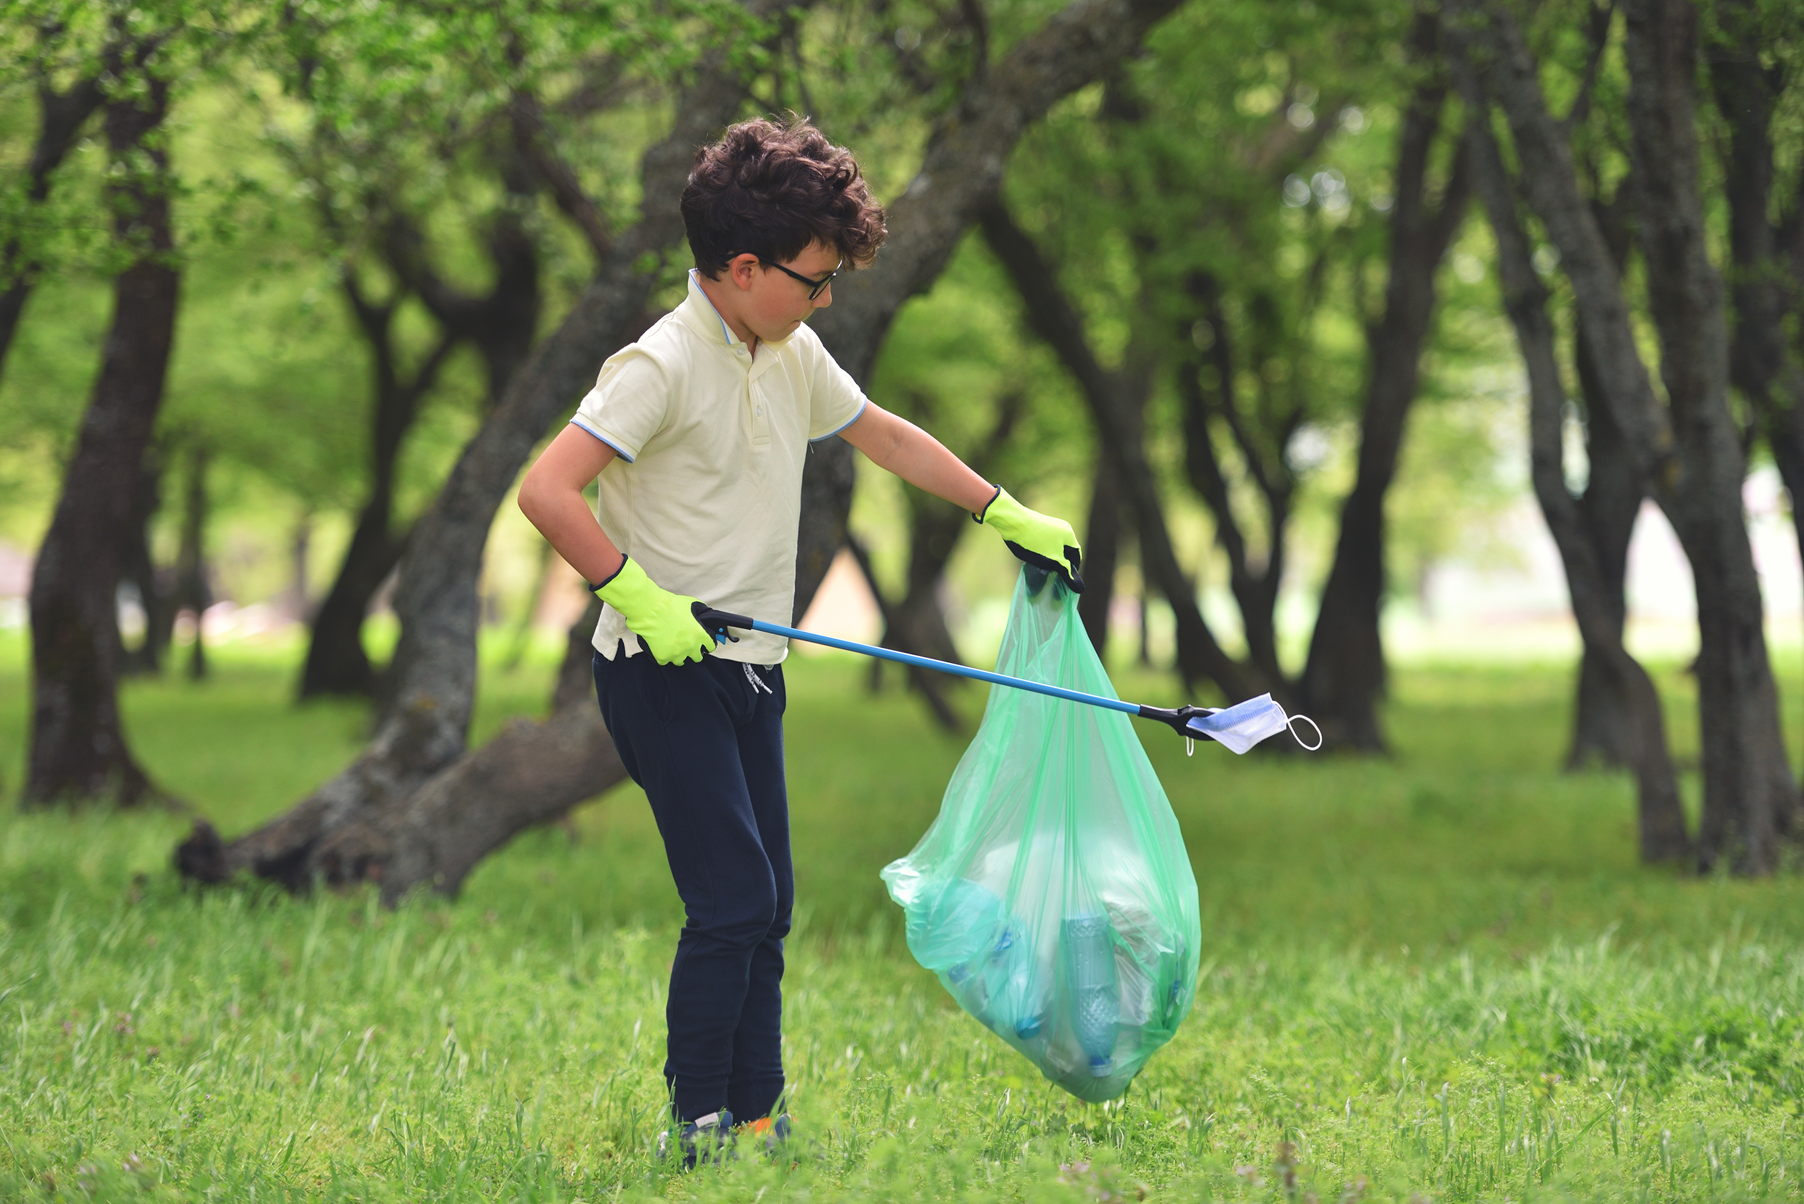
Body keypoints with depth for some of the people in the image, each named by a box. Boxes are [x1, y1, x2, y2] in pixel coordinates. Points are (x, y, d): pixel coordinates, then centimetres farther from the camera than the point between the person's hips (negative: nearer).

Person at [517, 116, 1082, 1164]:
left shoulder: (793, 356, 9)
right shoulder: (662, 367, -18)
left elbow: (885, 435, 24)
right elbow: (548, 491, -25)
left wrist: (1010, 517, 27)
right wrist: (639, 595, -26)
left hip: (749, 673, 8)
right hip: (666, 675, -8)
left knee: (766, 902, 8)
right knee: (733, 900, -11)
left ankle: (756, 1118, 15)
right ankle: (698, 1126, -3)